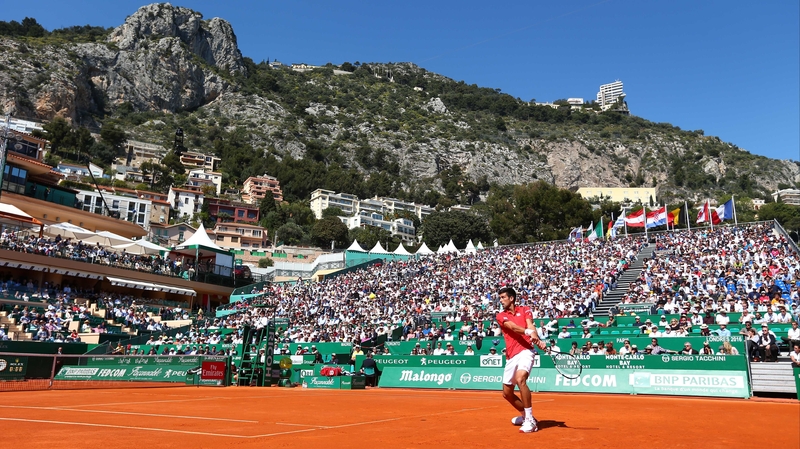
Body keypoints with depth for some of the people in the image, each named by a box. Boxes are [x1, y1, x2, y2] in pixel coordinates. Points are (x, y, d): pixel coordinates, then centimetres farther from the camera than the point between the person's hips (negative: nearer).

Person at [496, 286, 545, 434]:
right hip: (511, 356, 4)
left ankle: (530, 420, -21)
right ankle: (525, 415, 37)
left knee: (520, 379, -30)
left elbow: (530, 326, -11)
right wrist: (529, 332, -34)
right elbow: (513, 327, -13)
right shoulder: (501, 316, 7)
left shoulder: (525, 310, 7)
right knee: (507, 393, 10)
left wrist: (538, 340, -33)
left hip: (525, 351, -4)